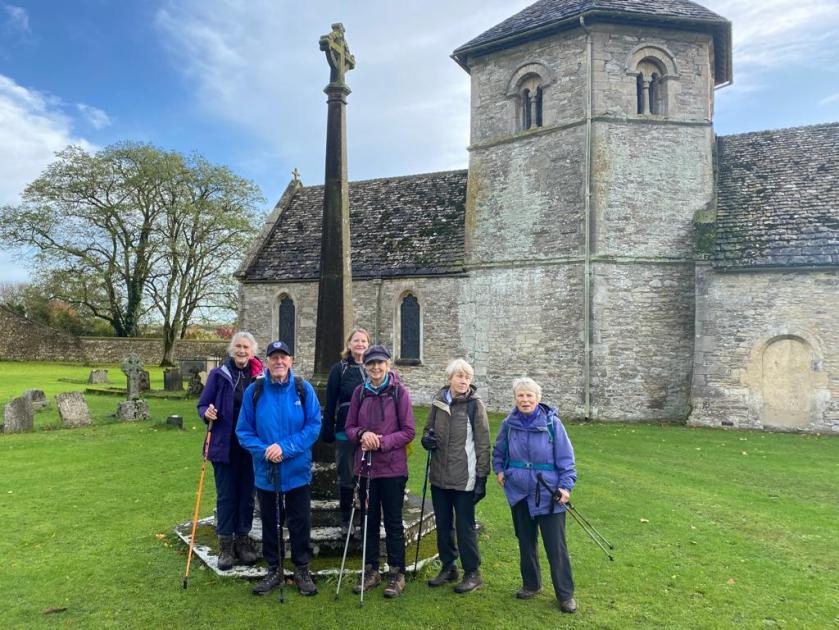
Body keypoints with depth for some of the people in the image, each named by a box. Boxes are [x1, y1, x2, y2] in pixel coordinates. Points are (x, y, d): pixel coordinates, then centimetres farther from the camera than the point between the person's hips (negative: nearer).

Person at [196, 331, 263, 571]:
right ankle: (226, 546, 19)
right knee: (226, 495, 7)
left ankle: (243, 540, 25)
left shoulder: (261, 376, 0)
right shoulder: (219, 374, -2)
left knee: (247, 494, 11)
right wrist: (207, 413, -18)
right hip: (224, 445, -1)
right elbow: (203, 405, 2)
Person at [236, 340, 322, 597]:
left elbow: (314, 425, -9)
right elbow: (244, 430, 0)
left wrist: (286, 448, -18)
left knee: (300, 523, 9)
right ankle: (274, 570, 33)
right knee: (270, 523, 15)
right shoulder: (254, 392, -3)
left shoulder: (303, 389, -6)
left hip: (298, 471, -1)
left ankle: (302, 570, 27)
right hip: (266, 472, 1)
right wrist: (264, 451, -16)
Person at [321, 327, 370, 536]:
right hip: (345, 432, -2)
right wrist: (327, 430, -5)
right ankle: (345, 520, 23)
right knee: (346, 478, 9)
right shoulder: (339, 369, -1)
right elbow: (330, 402, -2)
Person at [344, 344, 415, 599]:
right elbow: (349, 427, 6)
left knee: (393, 522, 7)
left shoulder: (399, 392, -8)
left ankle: (397, 573, 21)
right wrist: (362, 434, -15)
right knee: (369, 520, 14)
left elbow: (409, 431, -7)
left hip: (392, 467, -3)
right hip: (366, 466, 4)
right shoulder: (360, 392, 3)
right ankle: (371, 570, 29)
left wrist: (382, 442, -18)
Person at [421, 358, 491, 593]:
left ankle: (473, 573, 22)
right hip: (439, 476, 5)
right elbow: (428, 430, 17)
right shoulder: (438, 402, 2)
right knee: (443, 525, 15)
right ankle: (448, 568, 33)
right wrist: (426, 439, -7)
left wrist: (481, 477, -9)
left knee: (465, 526, 5)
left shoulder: (475, 405, -8)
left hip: (464, 478, -4)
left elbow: (483, 444, -7)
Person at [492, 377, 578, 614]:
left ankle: (565, 594, 18)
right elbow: (498, 451, 16)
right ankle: (531, 584, 35)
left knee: (556, 545, 3)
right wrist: (499, 470, 2)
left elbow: (565, 457, -7)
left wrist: (566, 486, -13)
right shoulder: (509, 424, -2)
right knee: (525, 542, 17)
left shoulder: (551, 423, -11)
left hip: (548, 495, -3)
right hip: (519, 494, 4)